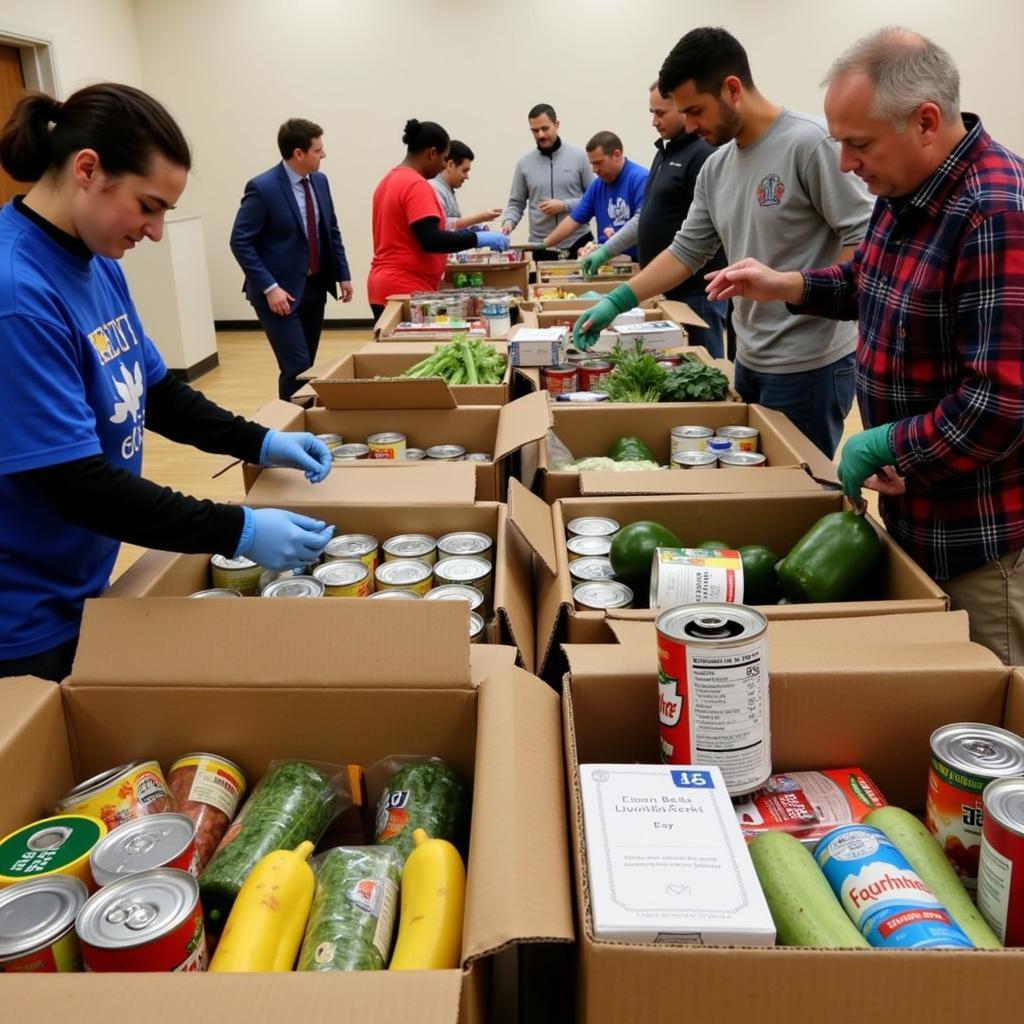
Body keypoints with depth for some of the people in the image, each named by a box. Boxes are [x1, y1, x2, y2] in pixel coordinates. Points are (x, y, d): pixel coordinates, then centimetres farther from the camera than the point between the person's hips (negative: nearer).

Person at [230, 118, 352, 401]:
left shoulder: (319, 180, 6)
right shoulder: (262, 188, -15)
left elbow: (332, 230, 16)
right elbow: (240, 242, -15)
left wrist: (343, 275, 9)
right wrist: (269, 287, -21)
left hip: (316, 287, 7)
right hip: (281, 292, -7)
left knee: (309, 364, 12)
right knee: (297, 367, -11)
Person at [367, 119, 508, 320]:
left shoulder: (389, 180, 16)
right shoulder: (416, 185, -14)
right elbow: (431, 240, -23)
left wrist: (460, 235, 19)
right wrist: (478, 238, -17)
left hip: (384, 287, 10)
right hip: (406, 291, -10)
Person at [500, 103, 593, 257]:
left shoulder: (578, 156, 1)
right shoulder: (524, 163, 6)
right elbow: (516, 203, 10)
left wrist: (564, 206, -12)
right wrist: (508, 221, -11)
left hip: (578, 243, -1)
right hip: (541, 247, 1)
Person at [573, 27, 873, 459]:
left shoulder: (808, 142, -14)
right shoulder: (715, 168, 9)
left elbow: (864, 235, -15)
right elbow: (688, 249, 12)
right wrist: (615, 302, 6)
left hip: (808, 364, -8)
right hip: (749, 358, 8)